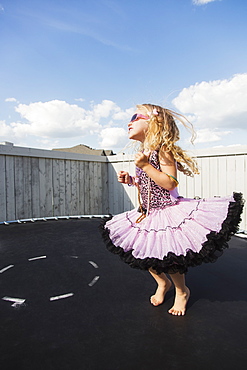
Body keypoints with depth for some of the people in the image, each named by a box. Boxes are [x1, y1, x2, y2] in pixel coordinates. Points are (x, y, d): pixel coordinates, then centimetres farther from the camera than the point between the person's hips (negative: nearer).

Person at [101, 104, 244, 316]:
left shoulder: (162, 149, -15)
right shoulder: (143, 152, 10)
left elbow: (169, 183, -24)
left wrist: (145, 165, -25)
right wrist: (130, 180, 2)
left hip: (166, 213, -8)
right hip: (147, 214, 8)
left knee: (169, 258, 0)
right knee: (145, 255, 11)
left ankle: (182, 291, 32)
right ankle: (163, 283, 39)